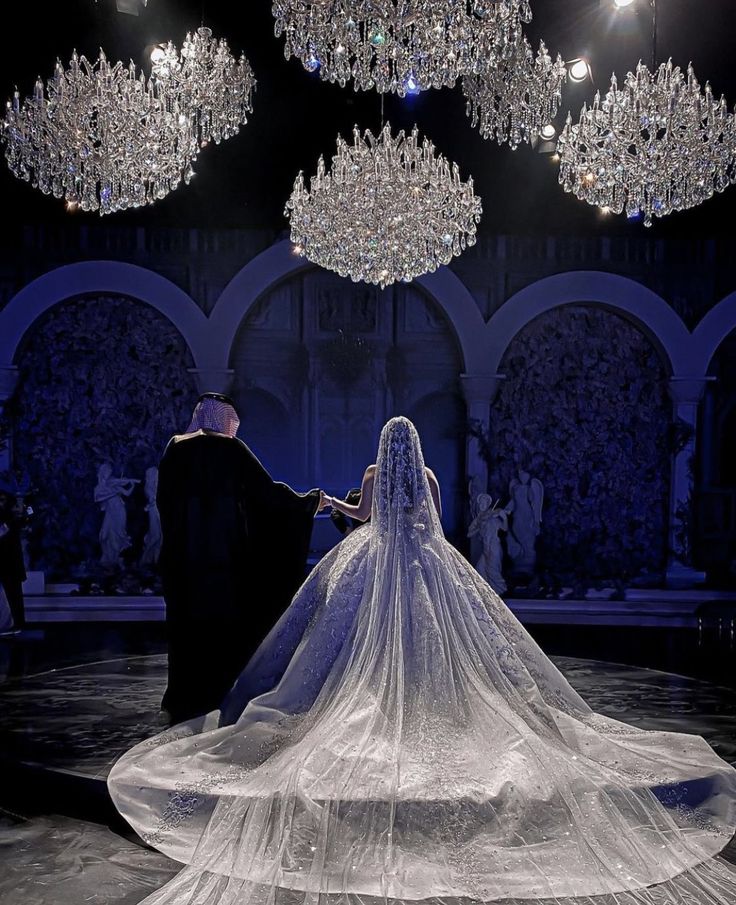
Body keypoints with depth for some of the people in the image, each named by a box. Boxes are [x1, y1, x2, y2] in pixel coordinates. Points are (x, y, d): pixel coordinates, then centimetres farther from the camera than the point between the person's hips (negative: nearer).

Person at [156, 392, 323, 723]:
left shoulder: (175, 448, 7)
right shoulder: (230, 448, -5)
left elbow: (163, 499, 11)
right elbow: (266, 490, -6)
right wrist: (308, 500, 8)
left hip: (183, 552, 4)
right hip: (225, 551, -4)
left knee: (187, 623, 10)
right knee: (225, 620, 4)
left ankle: (185, 699, 16)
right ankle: (219, 696, 8)